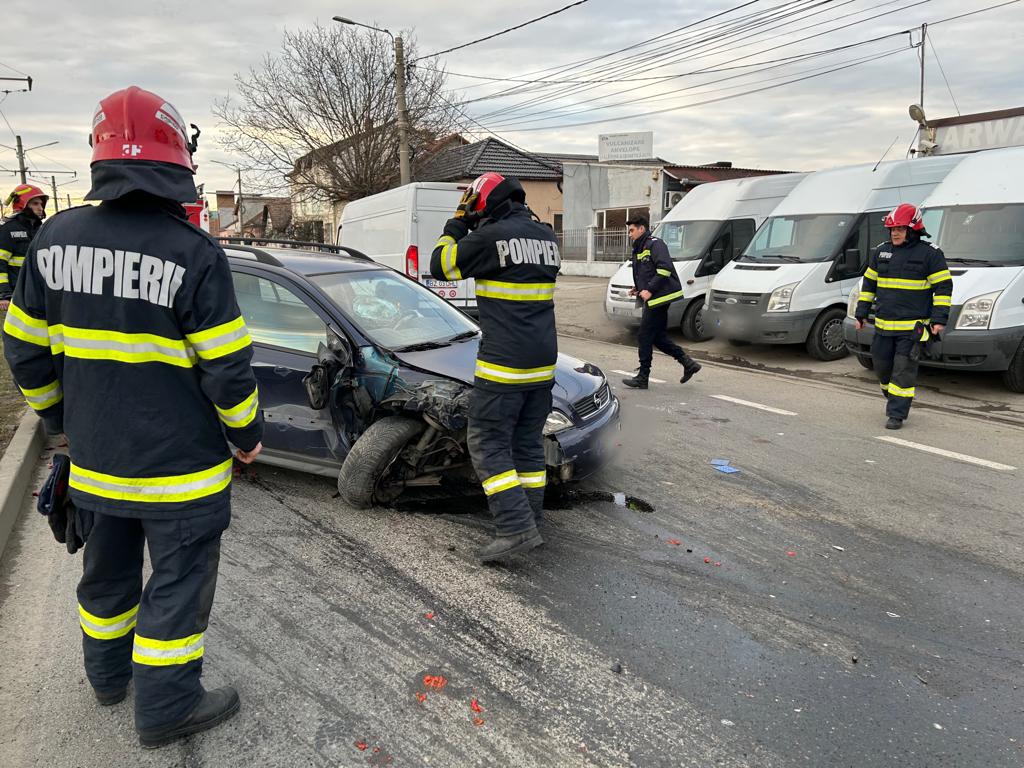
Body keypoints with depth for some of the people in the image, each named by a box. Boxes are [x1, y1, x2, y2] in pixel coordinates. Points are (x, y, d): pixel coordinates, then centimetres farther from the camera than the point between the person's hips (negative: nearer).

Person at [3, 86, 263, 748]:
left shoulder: (58, 237, -2)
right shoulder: (194, 253, -19)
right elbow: (228, 369, -17)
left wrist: (62, 419, 20)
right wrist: (248, 435, -1)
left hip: (93, 462, 6)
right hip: (179, 469, -6)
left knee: (107, 573, 24)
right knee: (178, 585, 9)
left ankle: (109, 674, 44)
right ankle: (166, 709, 21)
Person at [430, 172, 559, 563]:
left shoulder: (491, 237, -12)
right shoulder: (547, 237, 10)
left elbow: (440, 266, 0)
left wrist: (458, 222, 12)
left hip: (503, 363, -7)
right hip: (543, 363, 7)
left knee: (489, 446, 0)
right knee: (528, 443, 14)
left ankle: (516, 528, -6)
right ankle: (531, 521, 20)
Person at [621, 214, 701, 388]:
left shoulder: (655, 244, -10)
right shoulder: (639, 250, 21)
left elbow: (665, 268, -22)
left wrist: (650, 290, -23)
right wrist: (637, 289, 14)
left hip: (659, 297, -10)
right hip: (653, 299, 10)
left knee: (645, 337, -5)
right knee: (658, 337, 12)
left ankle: (643, 378, 3)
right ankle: (688, 363, 15)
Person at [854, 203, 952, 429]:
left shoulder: (930, 254, -3)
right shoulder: (881, 252, 11)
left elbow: (943, 287, -3)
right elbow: (868, 283, 18)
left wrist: (939, 319, -10)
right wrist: (861, 313, 15)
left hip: (912, 327, -5)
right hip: (883, 324, 5)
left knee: (903, 370, -5)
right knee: (881, 365, 11)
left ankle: (897, 414, 0)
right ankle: (894, 399, 36)